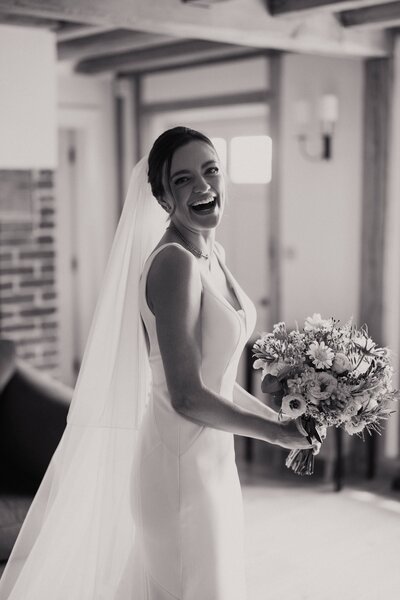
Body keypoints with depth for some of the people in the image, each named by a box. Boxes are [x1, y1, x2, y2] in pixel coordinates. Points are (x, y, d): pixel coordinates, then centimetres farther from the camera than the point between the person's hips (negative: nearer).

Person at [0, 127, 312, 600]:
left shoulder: (211, 254, 6)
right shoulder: (174, 263, -22)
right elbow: (187, 397, -25)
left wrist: (282, 417, 8)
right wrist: (278, 433, -14)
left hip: (211, 459, 9)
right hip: (182, 465, -9)